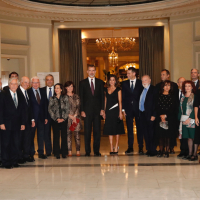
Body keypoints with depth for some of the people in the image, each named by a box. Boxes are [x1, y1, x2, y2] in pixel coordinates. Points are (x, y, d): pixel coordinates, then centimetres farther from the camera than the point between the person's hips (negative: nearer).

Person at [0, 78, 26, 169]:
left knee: (16, 143, 5)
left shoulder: (20, 96, 11)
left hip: (16, 124, 4)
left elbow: (22, 111, 12)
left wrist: (23, 123, 6)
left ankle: (14, 161, 15)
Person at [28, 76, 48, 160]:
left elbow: (45, 105, 12)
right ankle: (31, 153, 12)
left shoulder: (42, 92, 10)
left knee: (41, 135, 9)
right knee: (31, 135, 3)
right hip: (32, 117, -4)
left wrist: (46, 117, 7)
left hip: (41, 117, 4)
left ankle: (41, 152, 19)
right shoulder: (28, 92, -5)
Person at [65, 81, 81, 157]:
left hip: (76, 117, 1)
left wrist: (74, 116, -7)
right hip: (67, 117, -1)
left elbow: (78, 107, 5)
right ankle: (69, 151, 0)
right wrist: (70, 116, -8)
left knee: (77, 133, -2)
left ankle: (78, 151, 1)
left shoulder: (76, 96, 11)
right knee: (68, 133, -4)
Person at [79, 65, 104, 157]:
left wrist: (102, 109, -1)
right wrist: (82, 110, -5)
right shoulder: (82, 83, 5)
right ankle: (87, 151, 8)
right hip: (87, 110, -1)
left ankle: (96, 151, 11)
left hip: (97, 110, 1)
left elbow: (102, 96, 8)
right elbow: (81, 97, 3)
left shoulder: (100, 82, 9)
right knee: (87, 131, 1)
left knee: (97, 131, 3)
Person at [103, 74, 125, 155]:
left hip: (116, 110, -4)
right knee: (109, 130, 2)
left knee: (117, 130, -2)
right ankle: (111, 148, 6)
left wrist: (120, 112, -11)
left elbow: (120, 101, -3)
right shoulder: (106, 90, 12)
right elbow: (105, 101, 15)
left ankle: (116, 148, 3)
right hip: (108, 111, 4)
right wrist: (104, 112, 8)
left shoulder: (118, 90, 1)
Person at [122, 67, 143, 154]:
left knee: (139, 129, 2)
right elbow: (123, 97, 8)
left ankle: (140, 148, 8)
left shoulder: (140, 83, 1)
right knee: (129, 129, 5)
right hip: (128, 109, 2)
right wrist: (123, 109, 1)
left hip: (138, 109, -2)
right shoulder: (125, 83, 8)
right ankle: (130, 147, 12)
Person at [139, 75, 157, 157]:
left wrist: (153, 115, -16)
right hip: (142, 114, 7)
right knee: (144, 132, 10)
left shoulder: (153, 90, -9)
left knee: (151, 134, -1)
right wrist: (139, 113, 10)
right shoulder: (142, 89, 14)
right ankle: (148, 149, 20)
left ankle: (153, 151, 8)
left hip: (149, 115, -7)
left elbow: (155, 103, -12)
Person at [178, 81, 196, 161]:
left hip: (191, 119, -5)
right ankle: (190, 154, 11)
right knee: (188, 137, 8)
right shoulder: (183, 98, 14)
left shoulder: (194, 97, -4)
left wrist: (190, 118, -16)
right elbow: (180, 109, 15)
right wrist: (180, 118, 6)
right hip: (184, 120, 5)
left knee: (193, 136, -5)